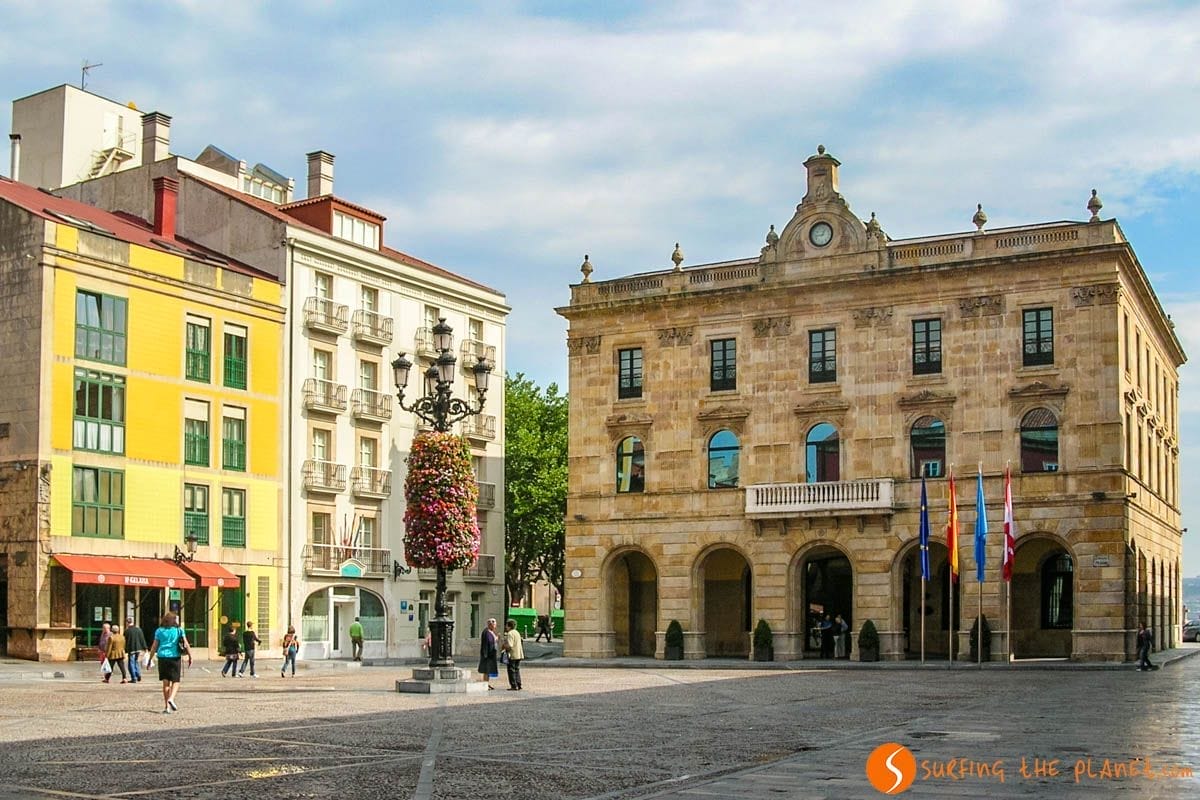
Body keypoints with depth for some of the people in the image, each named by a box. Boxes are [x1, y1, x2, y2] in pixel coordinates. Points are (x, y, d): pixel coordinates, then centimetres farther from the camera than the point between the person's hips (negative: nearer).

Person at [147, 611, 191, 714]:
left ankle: (167, 706, 7)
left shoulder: (159, 631, 6)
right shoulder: (179, 630, 2)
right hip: (174, 657, -2)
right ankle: (171, 699, -18)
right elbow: (186, 644, -3)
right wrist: (190, 657, 2)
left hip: (162, 658, 2)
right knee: (175, 681, 7)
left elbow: (154, 647, 4)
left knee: (165, 682, 7)